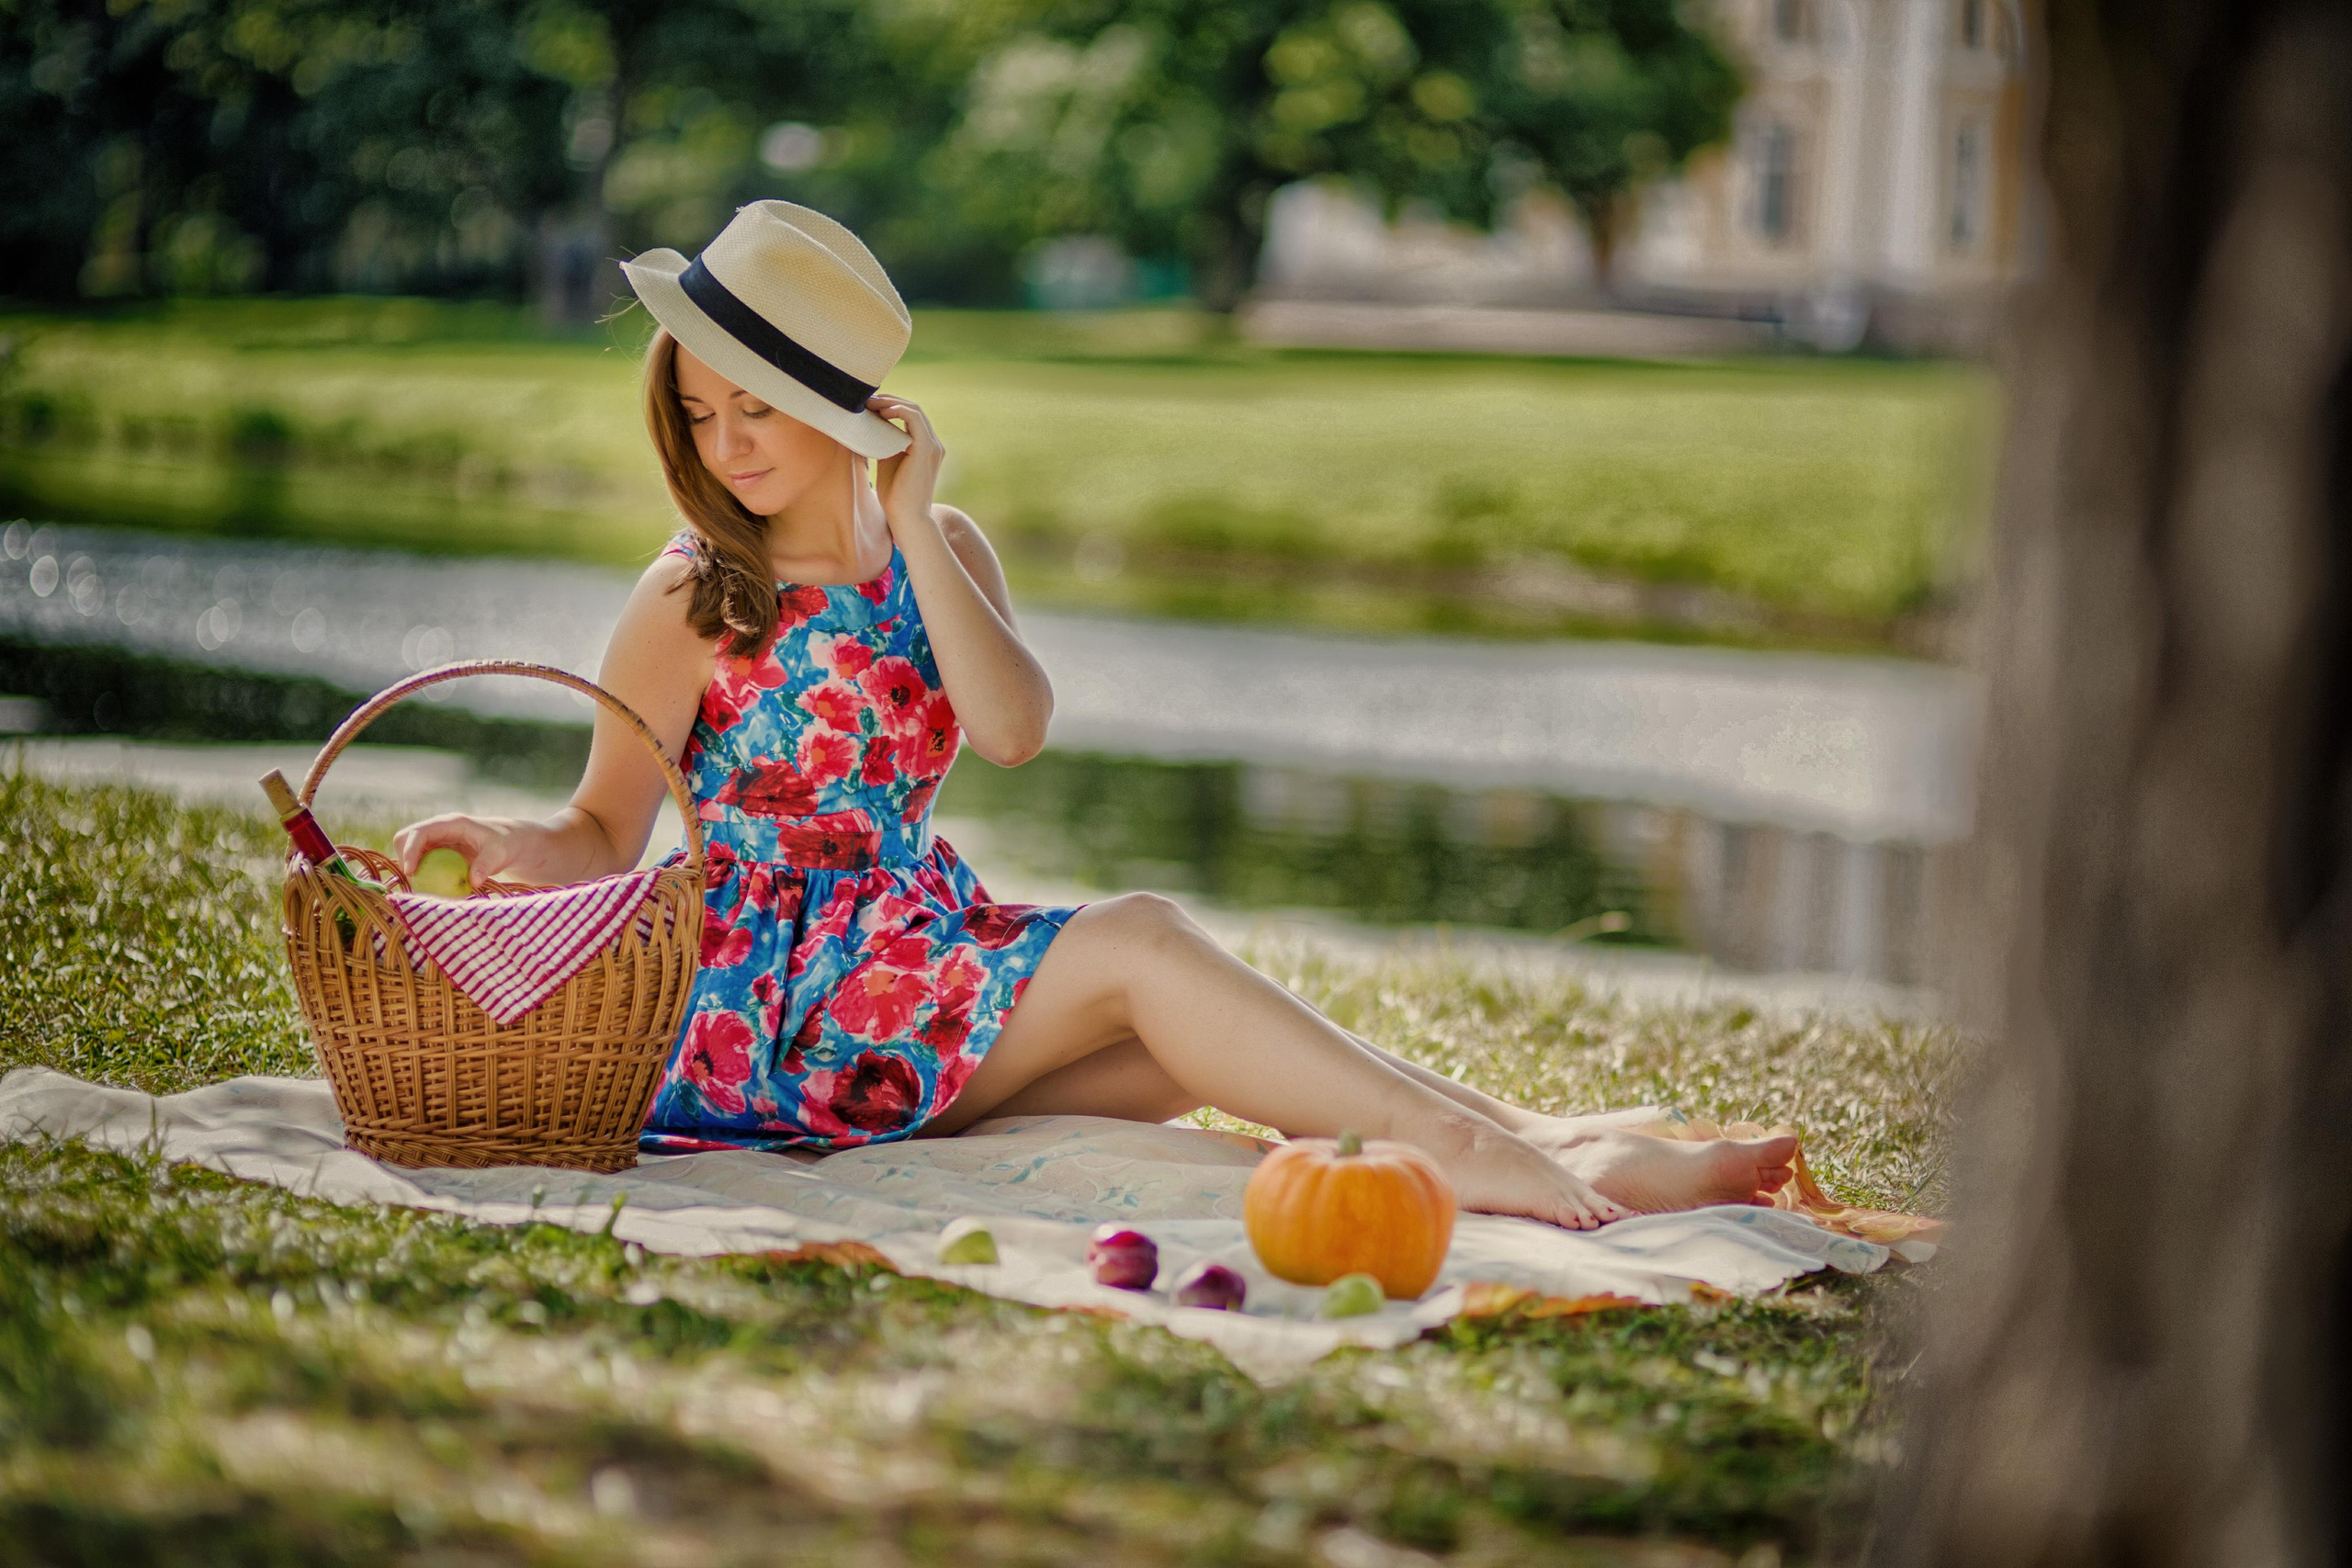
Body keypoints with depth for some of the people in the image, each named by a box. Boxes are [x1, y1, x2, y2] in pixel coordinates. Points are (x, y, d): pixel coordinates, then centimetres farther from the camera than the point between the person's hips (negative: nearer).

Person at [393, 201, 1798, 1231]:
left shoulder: (943, 551, 10)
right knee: (1141, 945, -23)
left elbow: (1014, 730, -8)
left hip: (927, 958, 5)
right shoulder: (691, 605, -3)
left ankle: (1524, 1139, -29)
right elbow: (608, 836, -3)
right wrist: (507, 847, -25)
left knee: (1181, 1054, -19)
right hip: (773, 991, -5)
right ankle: (1475, 1155, -30)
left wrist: (914, 532, -11)